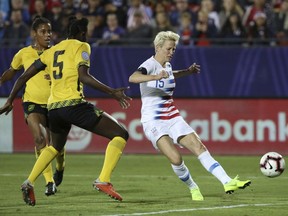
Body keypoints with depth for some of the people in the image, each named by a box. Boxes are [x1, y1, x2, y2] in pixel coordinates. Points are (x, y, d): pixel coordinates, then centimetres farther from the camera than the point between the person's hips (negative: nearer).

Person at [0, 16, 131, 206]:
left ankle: (29, 183, 20)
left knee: (56, 147, 35)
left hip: (53, 108, 7)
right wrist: (112, 92, -16)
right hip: (74, 103, -7)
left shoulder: (52, 51, 20)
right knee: (121, 134, -2)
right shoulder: (81, 46, 3)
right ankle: (103, 180, -18)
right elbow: (83, 76, -14)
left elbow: (24, 76, 20)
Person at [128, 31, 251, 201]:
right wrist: (155, 77, -51)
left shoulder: (167, 65, 11)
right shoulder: (150, 65, -13)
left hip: (172, 118, 7)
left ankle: (227, 182, -13)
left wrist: (187, 71, 27)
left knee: (199, 147, -8)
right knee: (176, 158, -24)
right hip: (153, 121, -7)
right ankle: (193, 188, 0)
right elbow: (133, 78, -36)